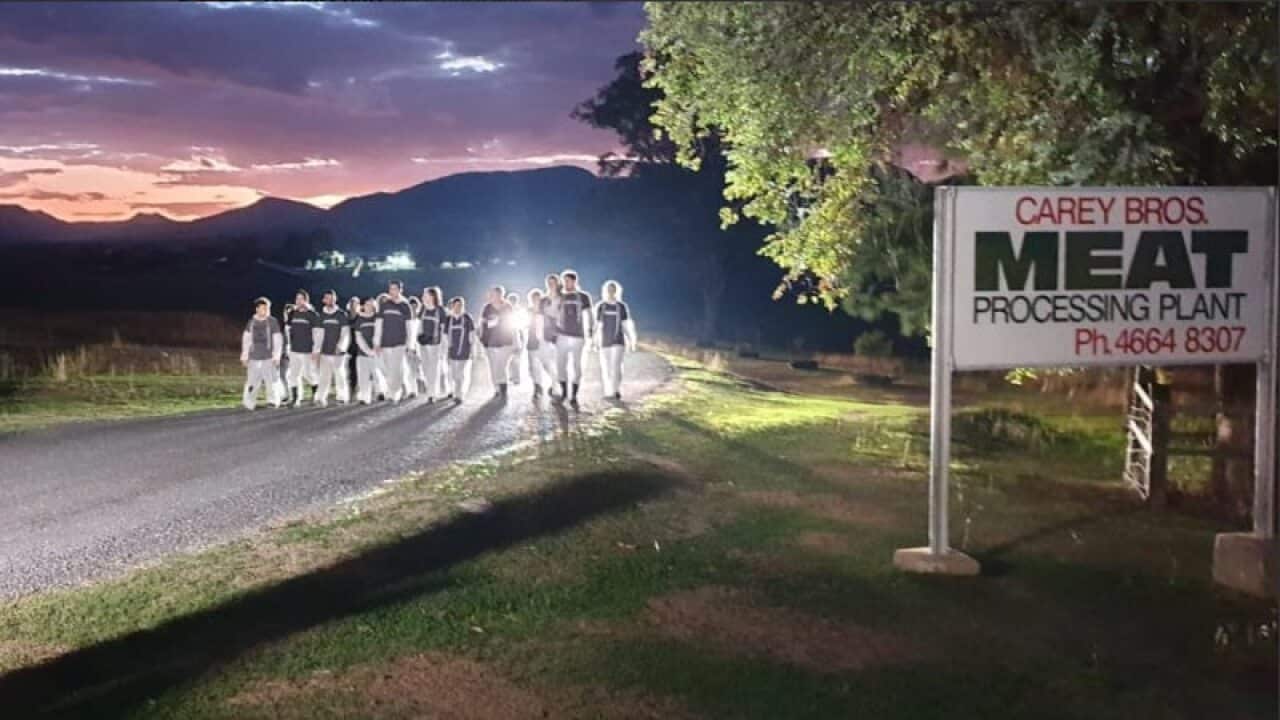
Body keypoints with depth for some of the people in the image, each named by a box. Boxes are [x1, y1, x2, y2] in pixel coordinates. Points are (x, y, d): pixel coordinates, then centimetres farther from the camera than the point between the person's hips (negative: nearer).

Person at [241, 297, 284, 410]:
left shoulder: (273, 322, -3)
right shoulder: (251, 322, 5)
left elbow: (278, 340, -3)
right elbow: (246, 339, 10)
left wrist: (276, 356, -7)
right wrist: (244, 356, 9)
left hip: (269, 357, -2)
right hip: (254, 358, 2)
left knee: (271, 380, -3)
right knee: (252, 381, 0)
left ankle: (273, 401, 8)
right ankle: (250, 403, 6)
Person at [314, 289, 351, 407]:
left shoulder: (342, 315, -1)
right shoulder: (322, 315, 9)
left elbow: (345, 333, -4)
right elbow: (320, 334, 13)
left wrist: (341, 347, -14)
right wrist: (318, 350, 8)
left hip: (338, 352, -3)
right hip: (325, 352, 3)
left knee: (340, 375, 1)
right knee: (324, 376, 0)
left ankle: (343, 396, 11)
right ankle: (321, 398, -2)